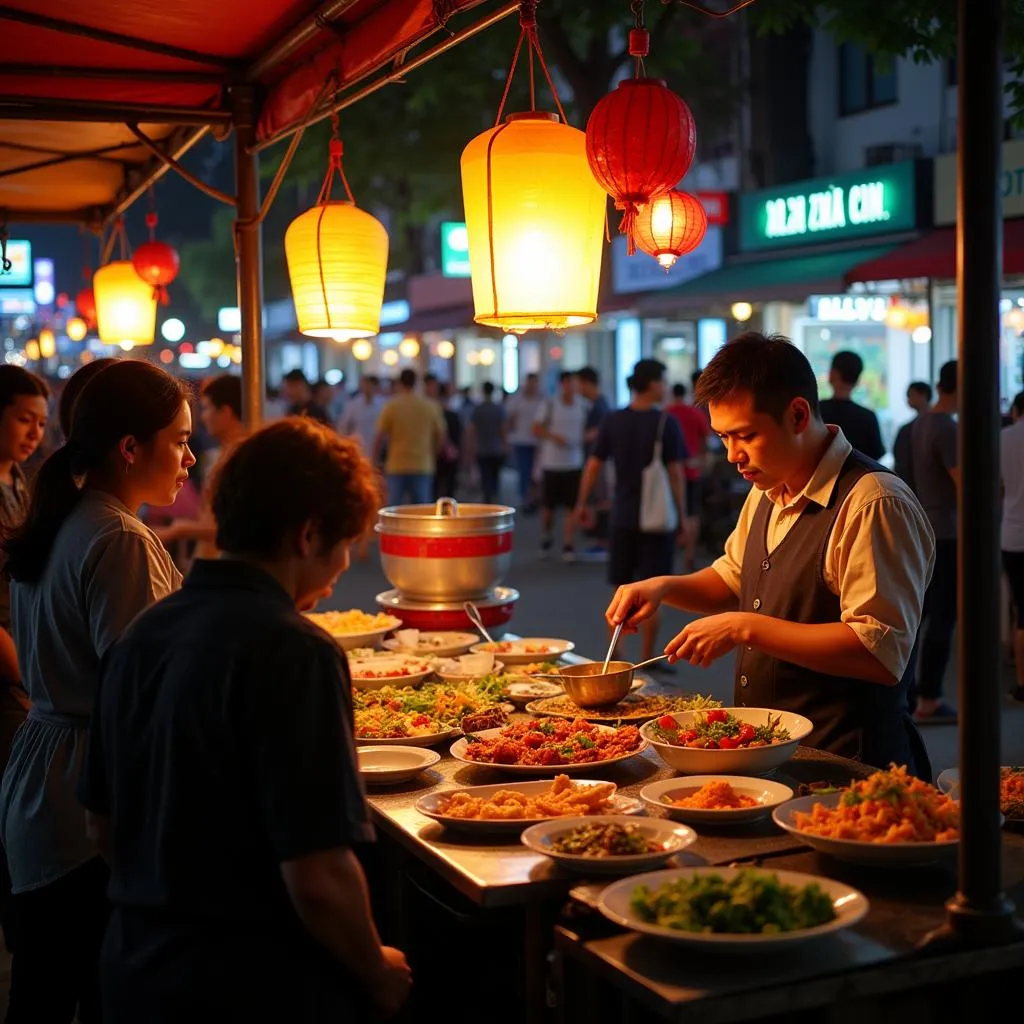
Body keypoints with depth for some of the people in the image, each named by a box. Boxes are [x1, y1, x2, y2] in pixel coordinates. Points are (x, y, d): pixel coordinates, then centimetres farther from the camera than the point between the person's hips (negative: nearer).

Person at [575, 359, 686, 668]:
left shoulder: (614, 421, 2)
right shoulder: (665, 423, -9)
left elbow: (594, 465, 3)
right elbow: (675, 472, -8)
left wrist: (582, 502, 14)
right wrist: (682, 514, -1)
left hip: (623, 517, 4)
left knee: (620, 590, 13)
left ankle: (614, 655, 17)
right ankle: (647, 659, 8)